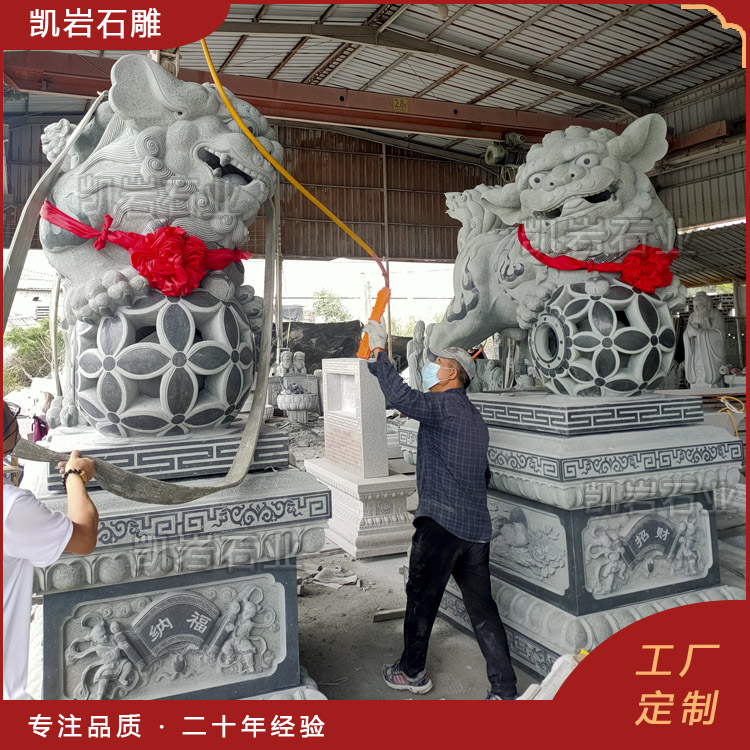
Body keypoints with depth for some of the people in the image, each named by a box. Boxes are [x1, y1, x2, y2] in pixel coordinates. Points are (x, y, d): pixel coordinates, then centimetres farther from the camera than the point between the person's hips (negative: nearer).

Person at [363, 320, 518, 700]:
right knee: (482, 609, 12)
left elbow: (402, 397, -25)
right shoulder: (474, 417, 18)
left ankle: (411, 671, 28)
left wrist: (378, 351, -16)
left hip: (440, 523, -8)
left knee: (421, 597, 11)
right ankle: (505, 691, 15)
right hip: (476, 527, 8)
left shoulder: (445, 405, -9)